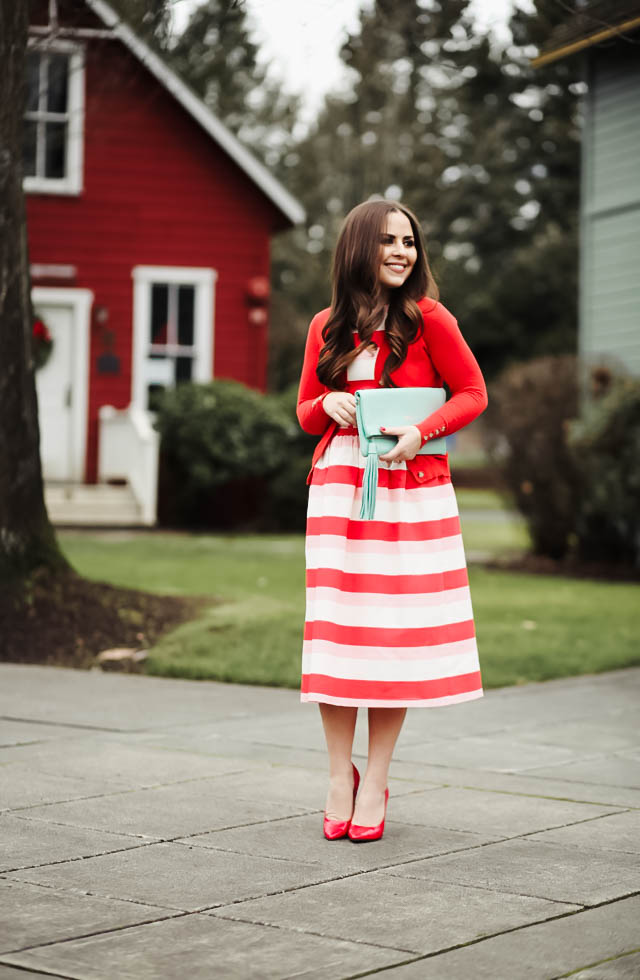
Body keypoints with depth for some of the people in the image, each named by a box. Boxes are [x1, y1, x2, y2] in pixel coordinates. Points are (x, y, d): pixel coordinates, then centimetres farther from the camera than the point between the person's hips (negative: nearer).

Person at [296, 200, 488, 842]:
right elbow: (306, 413, 17)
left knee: (396, 633, -1)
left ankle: (375, 783, 9)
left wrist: (420, 432, -13)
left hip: (411, 492, -2)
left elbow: (472, 393, 3)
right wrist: (328, 404, -6)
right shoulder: (327, 327, 9)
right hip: (339, 487, 2)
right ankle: (340, 777, 11)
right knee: (336, 631, -2)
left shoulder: (428, 318, -1)